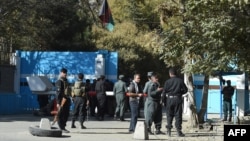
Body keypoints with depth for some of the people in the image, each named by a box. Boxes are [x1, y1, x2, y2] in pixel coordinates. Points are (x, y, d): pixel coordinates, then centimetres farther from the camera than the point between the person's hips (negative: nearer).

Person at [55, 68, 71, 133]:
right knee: (61, 115, -4)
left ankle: (63, 127, 21)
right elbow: (58, 92, -16)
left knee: (66, 114, 12)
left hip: (67, 99, 9)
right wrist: (58, 102, -21)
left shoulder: (66, 81, 18)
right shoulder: (59, 82, -11)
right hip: (62, 100, -9)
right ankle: (62, 128, -2)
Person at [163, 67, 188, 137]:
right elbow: (185, 90, -1)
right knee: (178, 115, 3)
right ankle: (178, 131, 1)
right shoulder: (180, 81, -2)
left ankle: (168, 130, 10)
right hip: (178, 99, 0)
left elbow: (164, 91, -5)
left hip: (170, 99, 0)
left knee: (169, 115, 11)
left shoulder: (167, 81, -4)